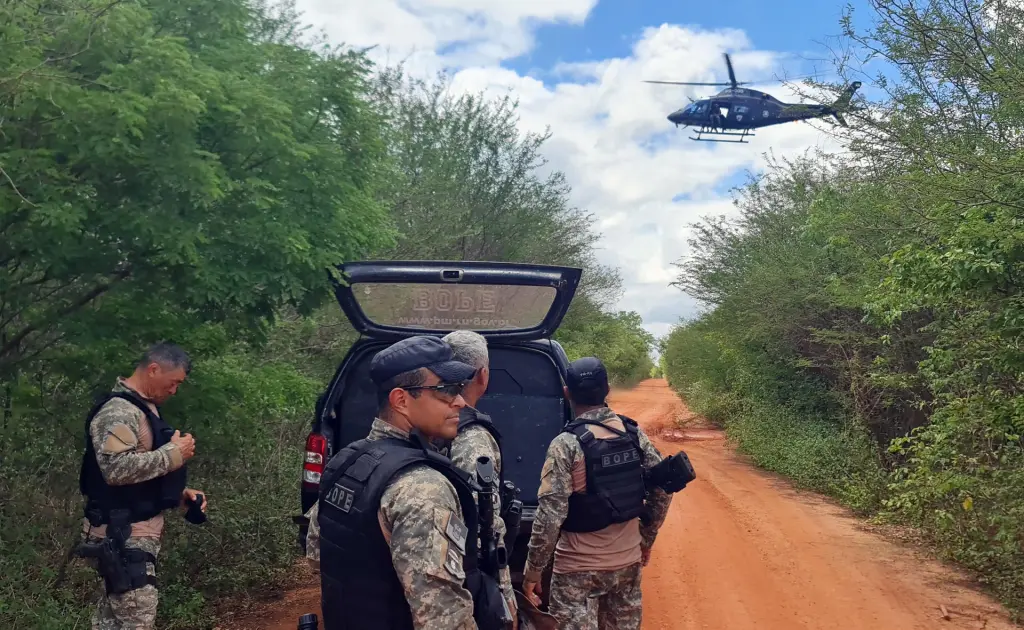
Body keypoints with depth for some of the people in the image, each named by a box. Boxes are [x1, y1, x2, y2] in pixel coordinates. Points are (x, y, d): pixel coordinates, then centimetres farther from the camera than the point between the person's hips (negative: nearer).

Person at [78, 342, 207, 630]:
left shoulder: (145, 408, 15)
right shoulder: (118, 412, -18)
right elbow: (117, 468, -32)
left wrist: (180, 494, 8)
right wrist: (174, 452, -21)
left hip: (136, 533, 10)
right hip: (121, 537, -10)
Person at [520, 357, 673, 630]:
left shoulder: (567, 444, -18)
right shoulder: (634, 433, -2)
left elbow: (550, 515, -20)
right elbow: (663, 489, 4)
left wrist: (532, 570, -11)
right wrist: (647, 538, 18)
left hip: (579, 568, -5)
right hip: (628, 561, 5)